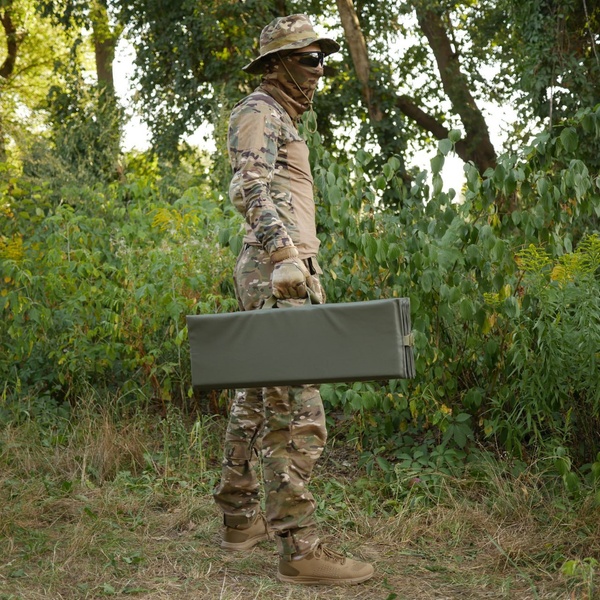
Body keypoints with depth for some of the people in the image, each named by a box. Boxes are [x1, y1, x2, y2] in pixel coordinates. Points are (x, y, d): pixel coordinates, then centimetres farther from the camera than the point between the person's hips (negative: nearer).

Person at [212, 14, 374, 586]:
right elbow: (254, 190, -20)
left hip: (281, 273, 11)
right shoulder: (258, 112, -4)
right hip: (276, 273, -11)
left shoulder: (281, 121, 26)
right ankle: (299, 548, -12)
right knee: (295, 412, -13)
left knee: (256, 399, 14)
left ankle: (240, 518, 25)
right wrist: (283, 256, -33)